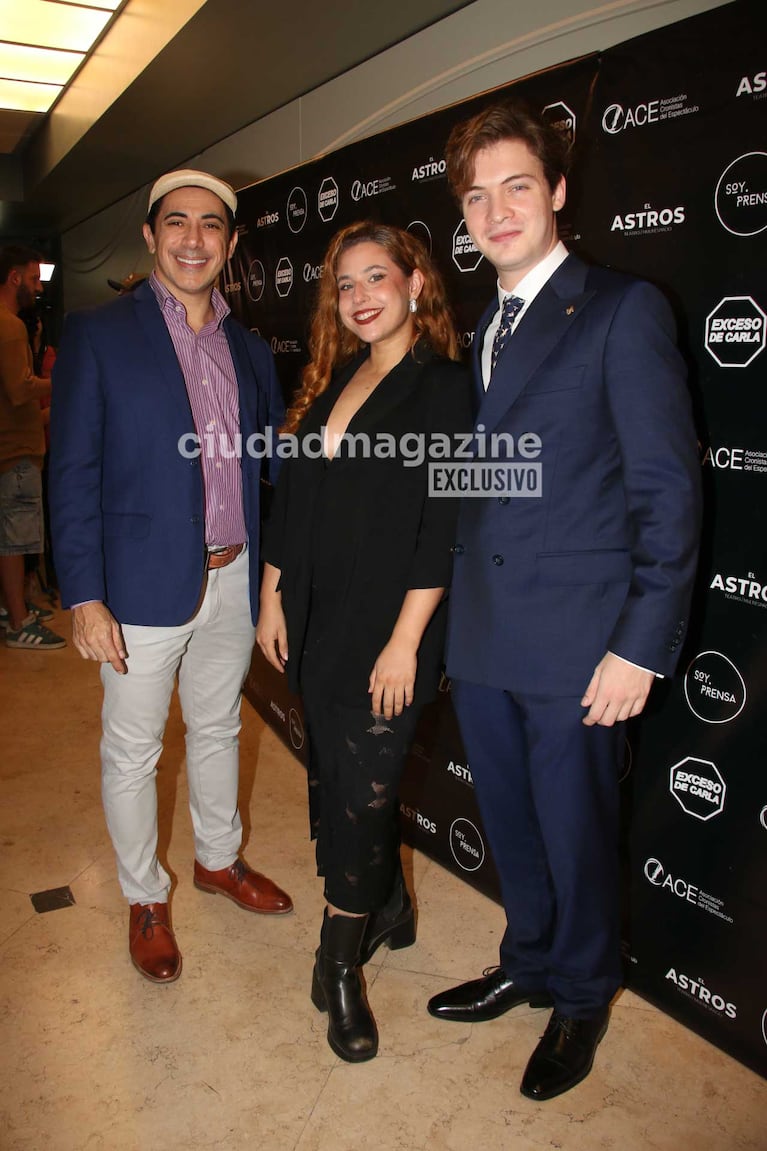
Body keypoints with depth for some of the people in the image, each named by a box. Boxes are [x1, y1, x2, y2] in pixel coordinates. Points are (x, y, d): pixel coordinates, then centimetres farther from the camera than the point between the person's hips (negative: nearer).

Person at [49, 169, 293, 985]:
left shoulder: (250, 351, 8)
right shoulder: (97, 336, -6)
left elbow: (268, 474, 10)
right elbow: (72, 474, -9)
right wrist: (84, 597, -13)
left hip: (232, 582, 5)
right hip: (143, 583, -4)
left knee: (217, 731, 20)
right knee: (132, 752, 10)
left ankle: (219, 860, 43)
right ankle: (144, 899, 32)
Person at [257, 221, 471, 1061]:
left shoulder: (444, 388, -9)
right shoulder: (330, 382, 11)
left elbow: (439, 530, -14)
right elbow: (290, 499, 12)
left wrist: (405, 642, -17)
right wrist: (272, 600, 9)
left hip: (385, 631, -6)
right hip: (316, 622, 7)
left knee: (363, 790, 2)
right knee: (338, 779, 16)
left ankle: (338, 966, 21)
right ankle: (388, 912, 39)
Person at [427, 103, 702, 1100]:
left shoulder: (623, 309, -7)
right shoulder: (479, 332, 13)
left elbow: (668, 488, -11)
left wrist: (642, 646, -16)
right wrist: (455, 603, 8)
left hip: (576, 644, -6)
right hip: (482, 641, 6)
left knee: (575, 834, 12)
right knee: (512, 827, 20)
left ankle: (582, 999, 37)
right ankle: (529, 966, 44)